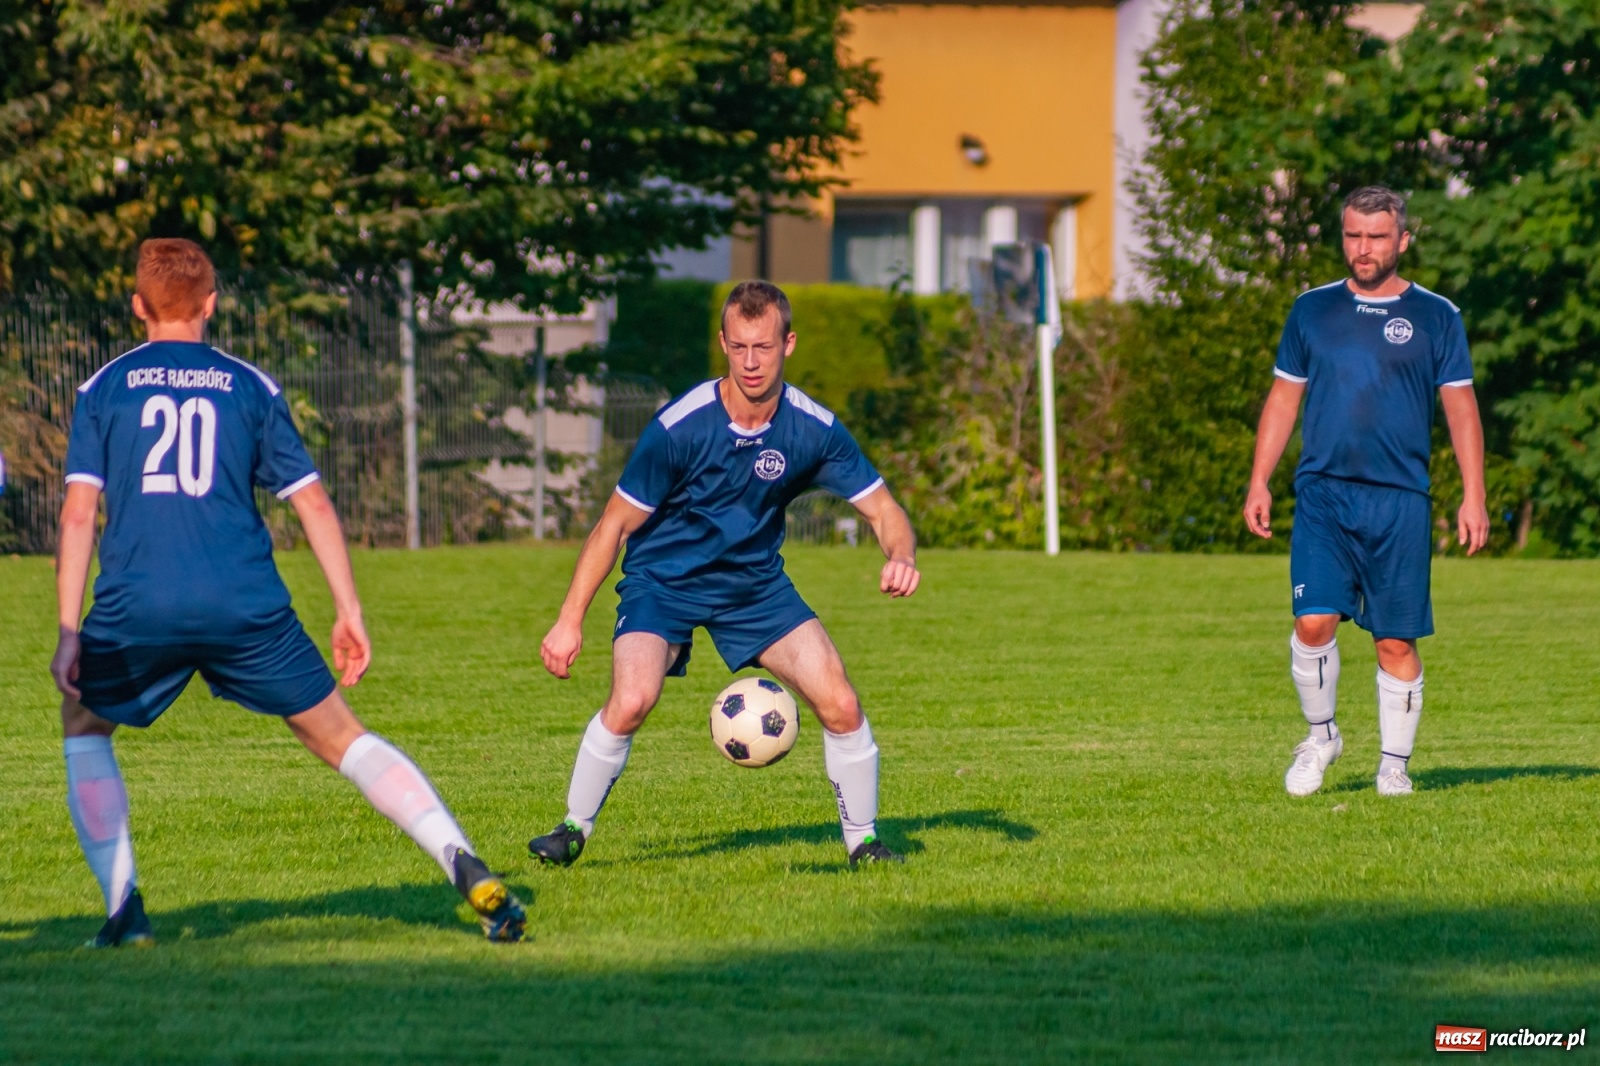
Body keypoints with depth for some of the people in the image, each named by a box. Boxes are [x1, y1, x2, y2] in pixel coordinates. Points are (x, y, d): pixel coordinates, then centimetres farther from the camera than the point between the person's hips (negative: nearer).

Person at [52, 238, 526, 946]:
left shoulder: (102, 389, 11)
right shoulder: (251, 387, 14)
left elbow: (79, 510, 2)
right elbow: (312, 501, 9)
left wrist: (69, 631, 1)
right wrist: (348, 612, 12)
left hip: (135, 607, -1)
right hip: (246, 607, 1)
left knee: (83, 727, 26)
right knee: (339, 737, 9)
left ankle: (124, 907, 12)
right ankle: (465, 868, -10)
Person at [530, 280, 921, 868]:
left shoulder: (814, 428, -14)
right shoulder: (679, 426, -23)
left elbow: (882, 510, -6)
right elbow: (616, 523, -13)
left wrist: (901, 556, -30)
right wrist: (569, 620, -13)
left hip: (756, 582, 3)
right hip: (663, 579, -3)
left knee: (841, 706, -10)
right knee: (631, 699, -27)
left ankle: (862, 841, 12)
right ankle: (573, 830, -5)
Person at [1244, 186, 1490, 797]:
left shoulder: (1435, 317, 6)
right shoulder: (1313, 310, 11)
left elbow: (1461, 408, 7)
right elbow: (1284, 399, 15)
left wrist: (1473, 496, 0)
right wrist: (1259, 482, 8)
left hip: (1399, 500, -1)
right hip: (1322, 493, 1)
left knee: (1396, 642, 0)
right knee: (1314, 622, -13)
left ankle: (1394, 764, 12)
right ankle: (1320, 736, 9)